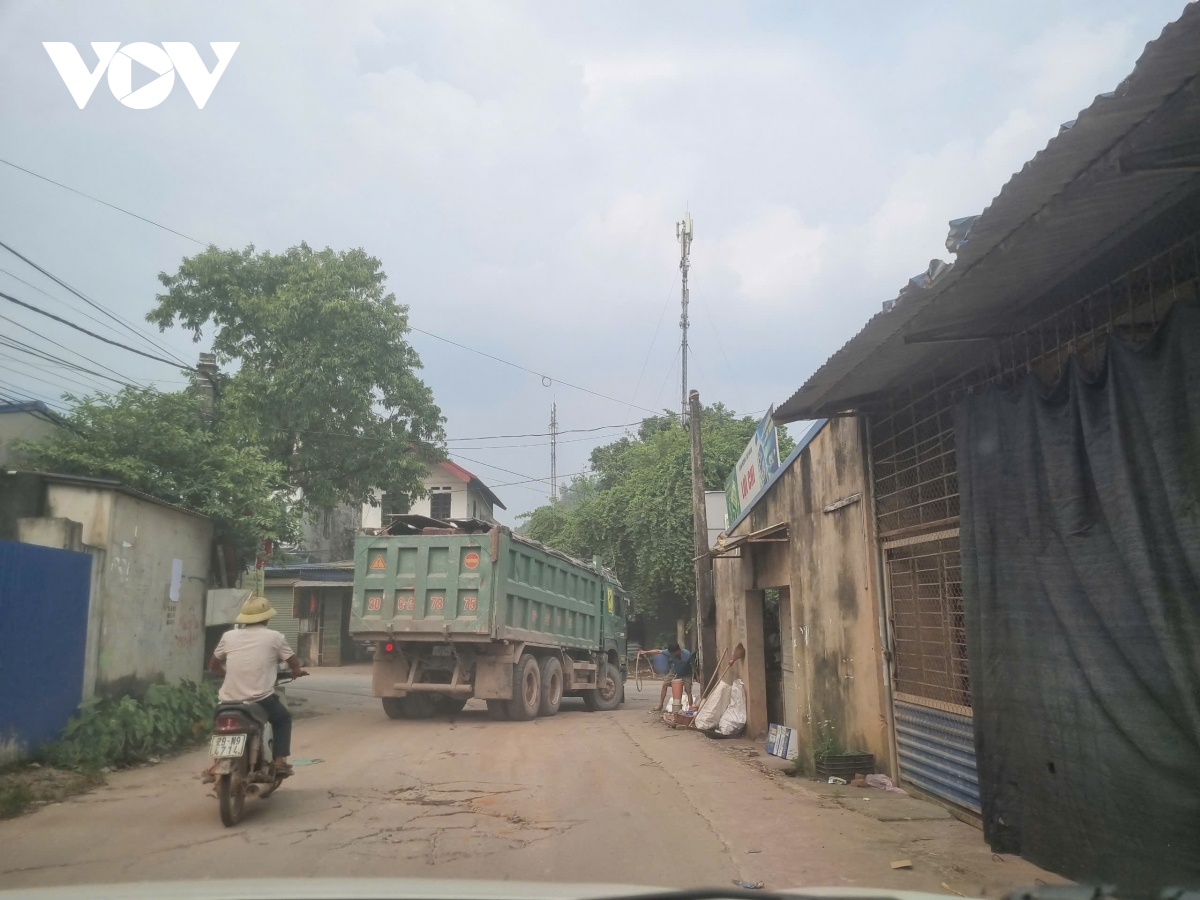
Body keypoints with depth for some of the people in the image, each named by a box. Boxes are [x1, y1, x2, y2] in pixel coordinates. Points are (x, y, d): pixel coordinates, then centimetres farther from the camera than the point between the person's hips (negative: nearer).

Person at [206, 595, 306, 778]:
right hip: (261, 700, -3)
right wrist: (297, 672, 32)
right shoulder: (275, 637, -2)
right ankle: (280, 760, 13)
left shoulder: (229, 636, 6)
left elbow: (214, 665, 19)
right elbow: (294, 664, 9)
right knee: (283, 718, 25)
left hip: (230, 700, 3)